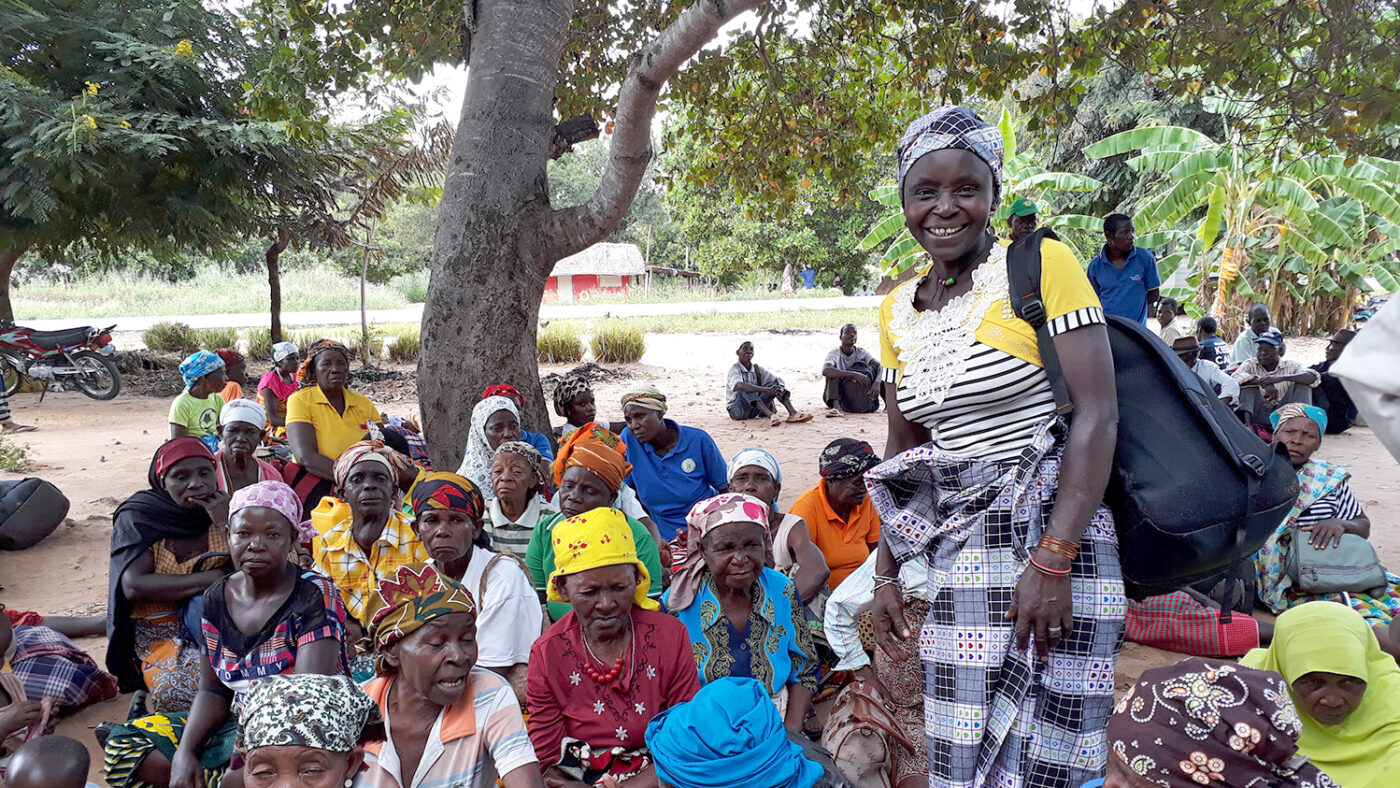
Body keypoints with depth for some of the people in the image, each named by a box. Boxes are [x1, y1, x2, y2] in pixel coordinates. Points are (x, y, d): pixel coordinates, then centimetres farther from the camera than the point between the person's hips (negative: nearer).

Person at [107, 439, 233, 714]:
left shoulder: (226, 509, 4)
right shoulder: (140, 516, -1)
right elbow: (134, 586, -16)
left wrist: (227, 524, -15)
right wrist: (214, 578, -20)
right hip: (163, 635, -2)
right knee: (176, 691, -32)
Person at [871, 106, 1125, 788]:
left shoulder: (1043, 266, -6)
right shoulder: (896, 310, 11)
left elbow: (1097, 415, -13)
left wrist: (1052, 561, -20)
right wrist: (886, 574, 12)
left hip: (1052, 534, -5)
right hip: (954, 556, 5)